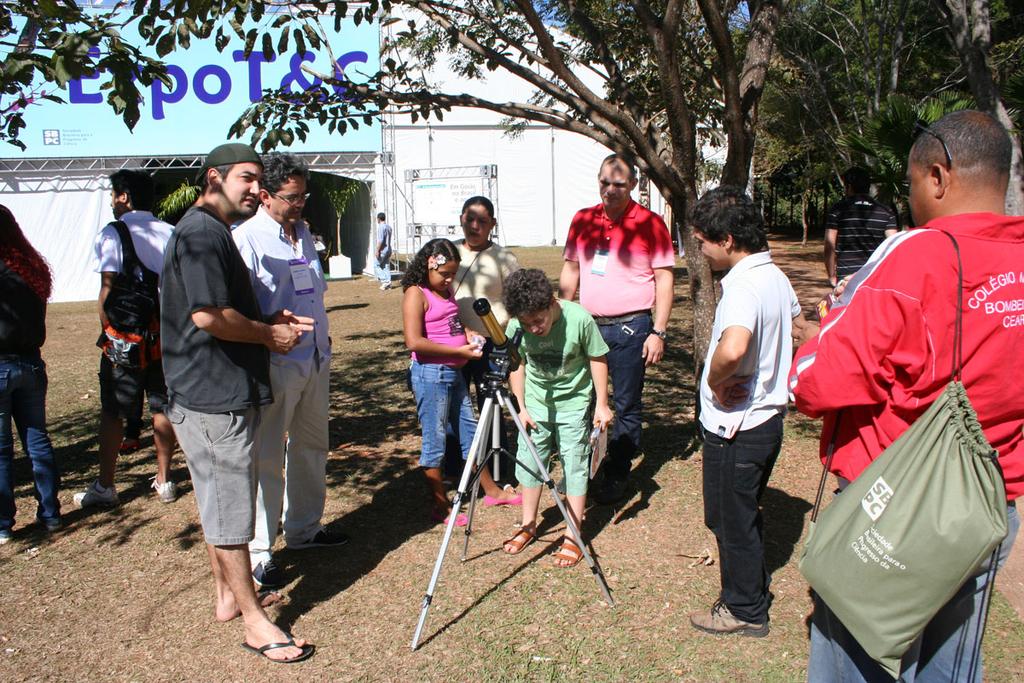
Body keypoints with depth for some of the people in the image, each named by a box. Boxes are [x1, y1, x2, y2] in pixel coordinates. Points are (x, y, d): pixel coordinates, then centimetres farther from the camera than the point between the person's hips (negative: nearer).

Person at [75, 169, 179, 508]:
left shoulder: (112, 233, -9)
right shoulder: (171, 233, 4)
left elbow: (108, 289, -15)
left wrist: (106, 331, -5)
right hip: (165, 334, 4)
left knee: (113, 411, 7)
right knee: (162, 406, 12)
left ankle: (105, 486, 14)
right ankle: (164, 480, 19)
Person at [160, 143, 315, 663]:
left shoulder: (210, 231, 18)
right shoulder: (203, 233, -17)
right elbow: (209, 315, -27)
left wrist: (270, 322, 10)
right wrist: (269, 335, -13)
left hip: (218, 392, 11)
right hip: (215, 397, -11)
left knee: (221, 503, 19)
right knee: (231, 509, -2)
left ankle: (229, 596, 33)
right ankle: (255, 622, 8)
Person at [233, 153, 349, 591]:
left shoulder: (303, 232, 13)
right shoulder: (246, 239, -13)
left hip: (315, 358, 8)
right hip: (276, 363, -8)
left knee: (313, 444, 18)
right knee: (267, 457, -2)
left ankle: (304, 529, 34)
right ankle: (258, 552, 9)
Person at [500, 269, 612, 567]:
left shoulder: (579, 319, -25)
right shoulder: (516, 327, -18)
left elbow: (598, 359, -11)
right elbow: (517, 366, -1)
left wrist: (602, 404, -9)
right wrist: (521, 407, -3)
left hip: (574, 403, -3)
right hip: (536, 403, 3)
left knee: (574, 466, 1)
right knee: (528, 461, 9)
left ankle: (573, 537, 12)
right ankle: (528, 526, 28)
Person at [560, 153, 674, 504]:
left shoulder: (650, 224, -5)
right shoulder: (582, 220, 8)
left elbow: (664, 280, -5)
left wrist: (658, 332, -10)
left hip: (630, 327, -4)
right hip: (587, 325, 4)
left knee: (627, 406, 5)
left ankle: (617, 475, 18)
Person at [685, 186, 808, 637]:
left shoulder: (743, 287, -25)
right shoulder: (775, 276, 5)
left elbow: (731, 349, -45)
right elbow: (800, 328, 23)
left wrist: (714, 381, -25)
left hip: (736, 428, -9)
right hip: (766, 417, 9)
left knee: (732, 519, 8)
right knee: (744, 513, 24)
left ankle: (744, 611, 25)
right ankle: (752, 589, 40)